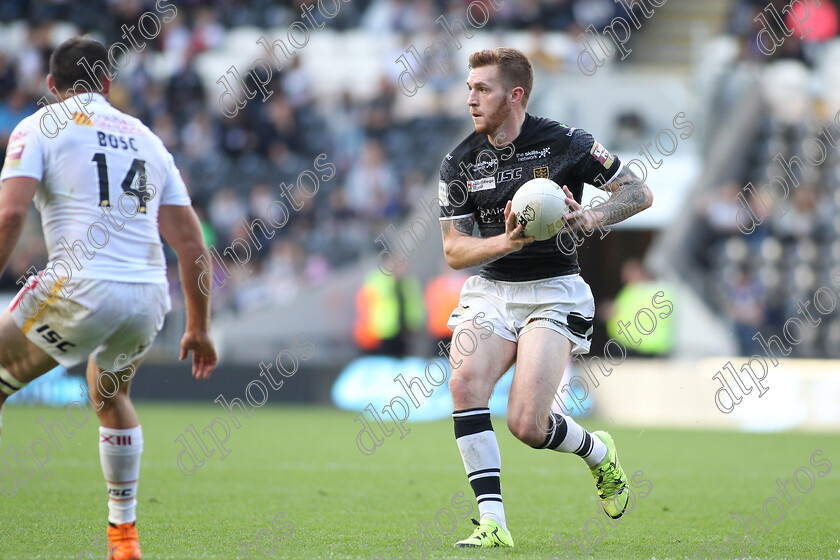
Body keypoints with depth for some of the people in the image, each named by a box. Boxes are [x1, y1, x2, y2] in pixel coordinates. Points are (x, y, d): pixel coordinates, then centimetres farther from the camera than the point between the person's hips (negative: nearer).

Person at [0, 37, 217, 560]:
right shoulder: (148, 140, 22)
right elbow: (191, 245, 19)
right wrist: (199, 328, 25)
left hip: (81, 289, -5)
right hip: (150, 296, 6)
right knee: (110, 393, 33)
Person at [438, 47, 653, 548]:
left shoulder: (566, 144, -7)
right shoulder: (459, 163, 2)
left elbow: (640, 193, -1)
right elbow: (454, 250, 1)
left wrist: (592, 218, -21)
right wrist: (509, 241, -18)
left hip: (553, 293, -4)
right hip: (489, 288, 4)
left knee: (526, 424, -16)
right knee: (464, 381, -25)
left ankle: (599, 453, 20)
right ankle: (493, 522, -21)